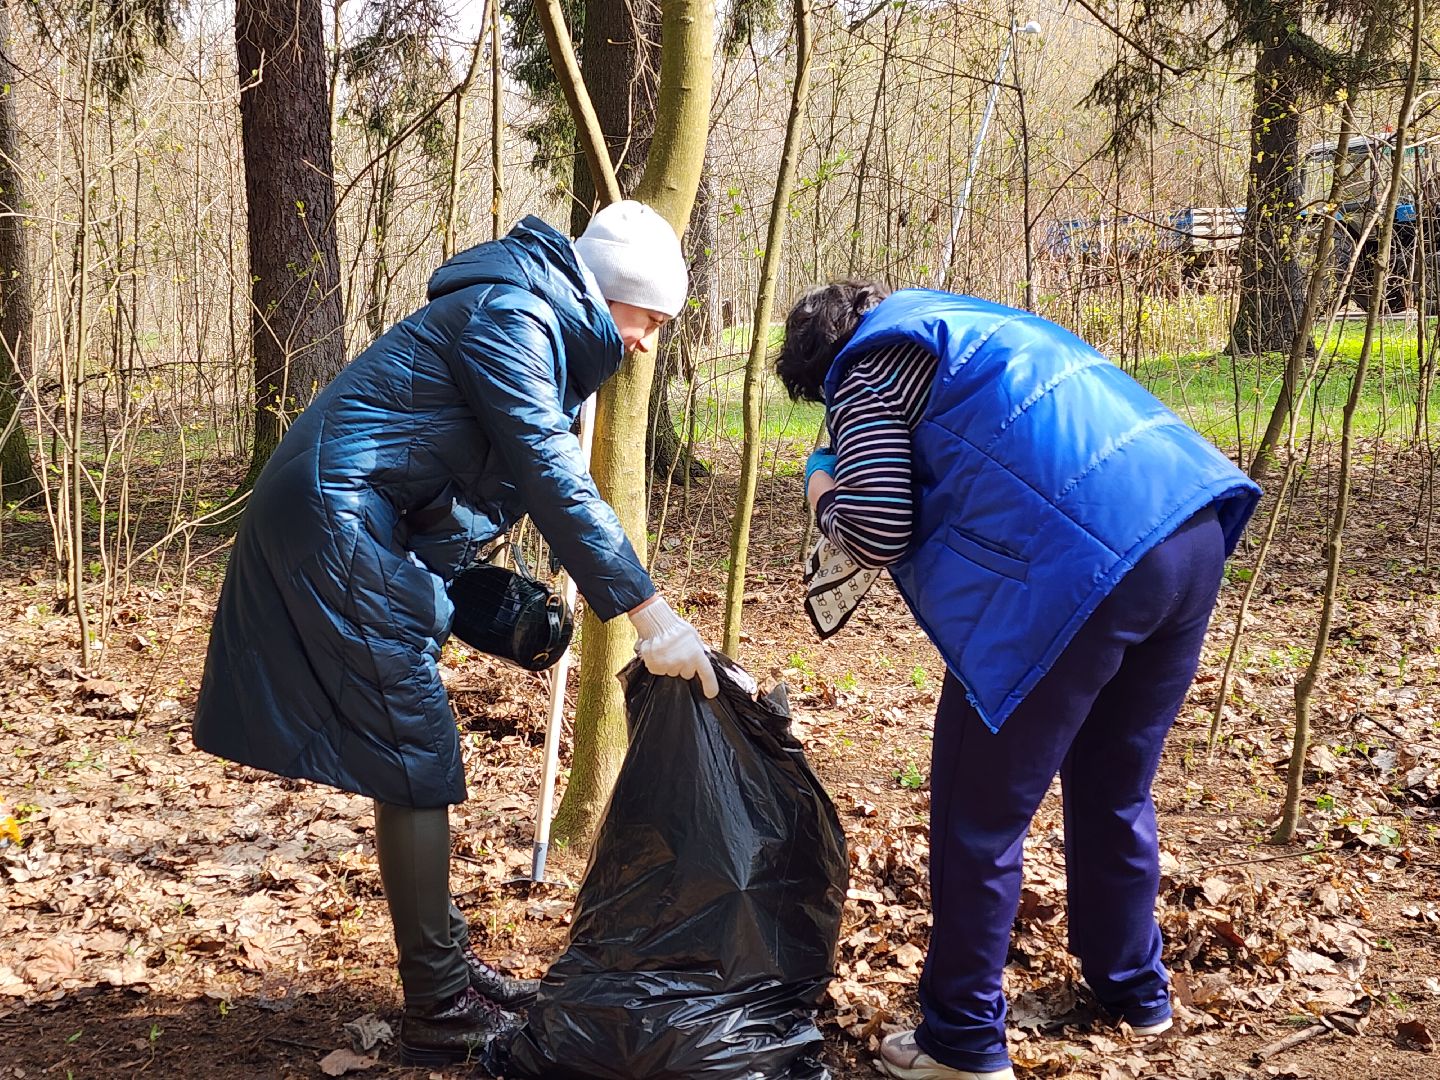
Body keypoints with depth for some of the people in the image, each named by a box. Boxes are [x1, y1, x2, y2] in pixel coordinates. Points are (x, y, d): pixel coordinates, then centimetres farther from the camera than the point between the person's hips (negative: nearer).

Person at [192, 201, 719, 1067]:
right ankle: (441, 1012, 3)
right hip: (336, 518, -10)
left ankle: (449, 964, 24)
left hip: (356, 527, 10)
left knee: (417, 746, 14)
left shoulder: (534, 322, 15)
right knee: (417, 757, -6)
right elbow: (555, 482, -24)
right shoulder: (512, 316, -15)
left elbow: (535, 473, 19)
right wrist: (649, 614, -26)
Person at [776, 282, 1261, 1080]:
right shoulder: (973, 323, 31)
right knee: (1115, 788, 25)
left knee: (979, 815, 6)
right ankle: (1133, 985, 40)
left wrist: (826, 496, 17)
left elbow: (879, 533, -4)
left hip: (1078, 570, -8)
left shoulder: (867, 369, 6)